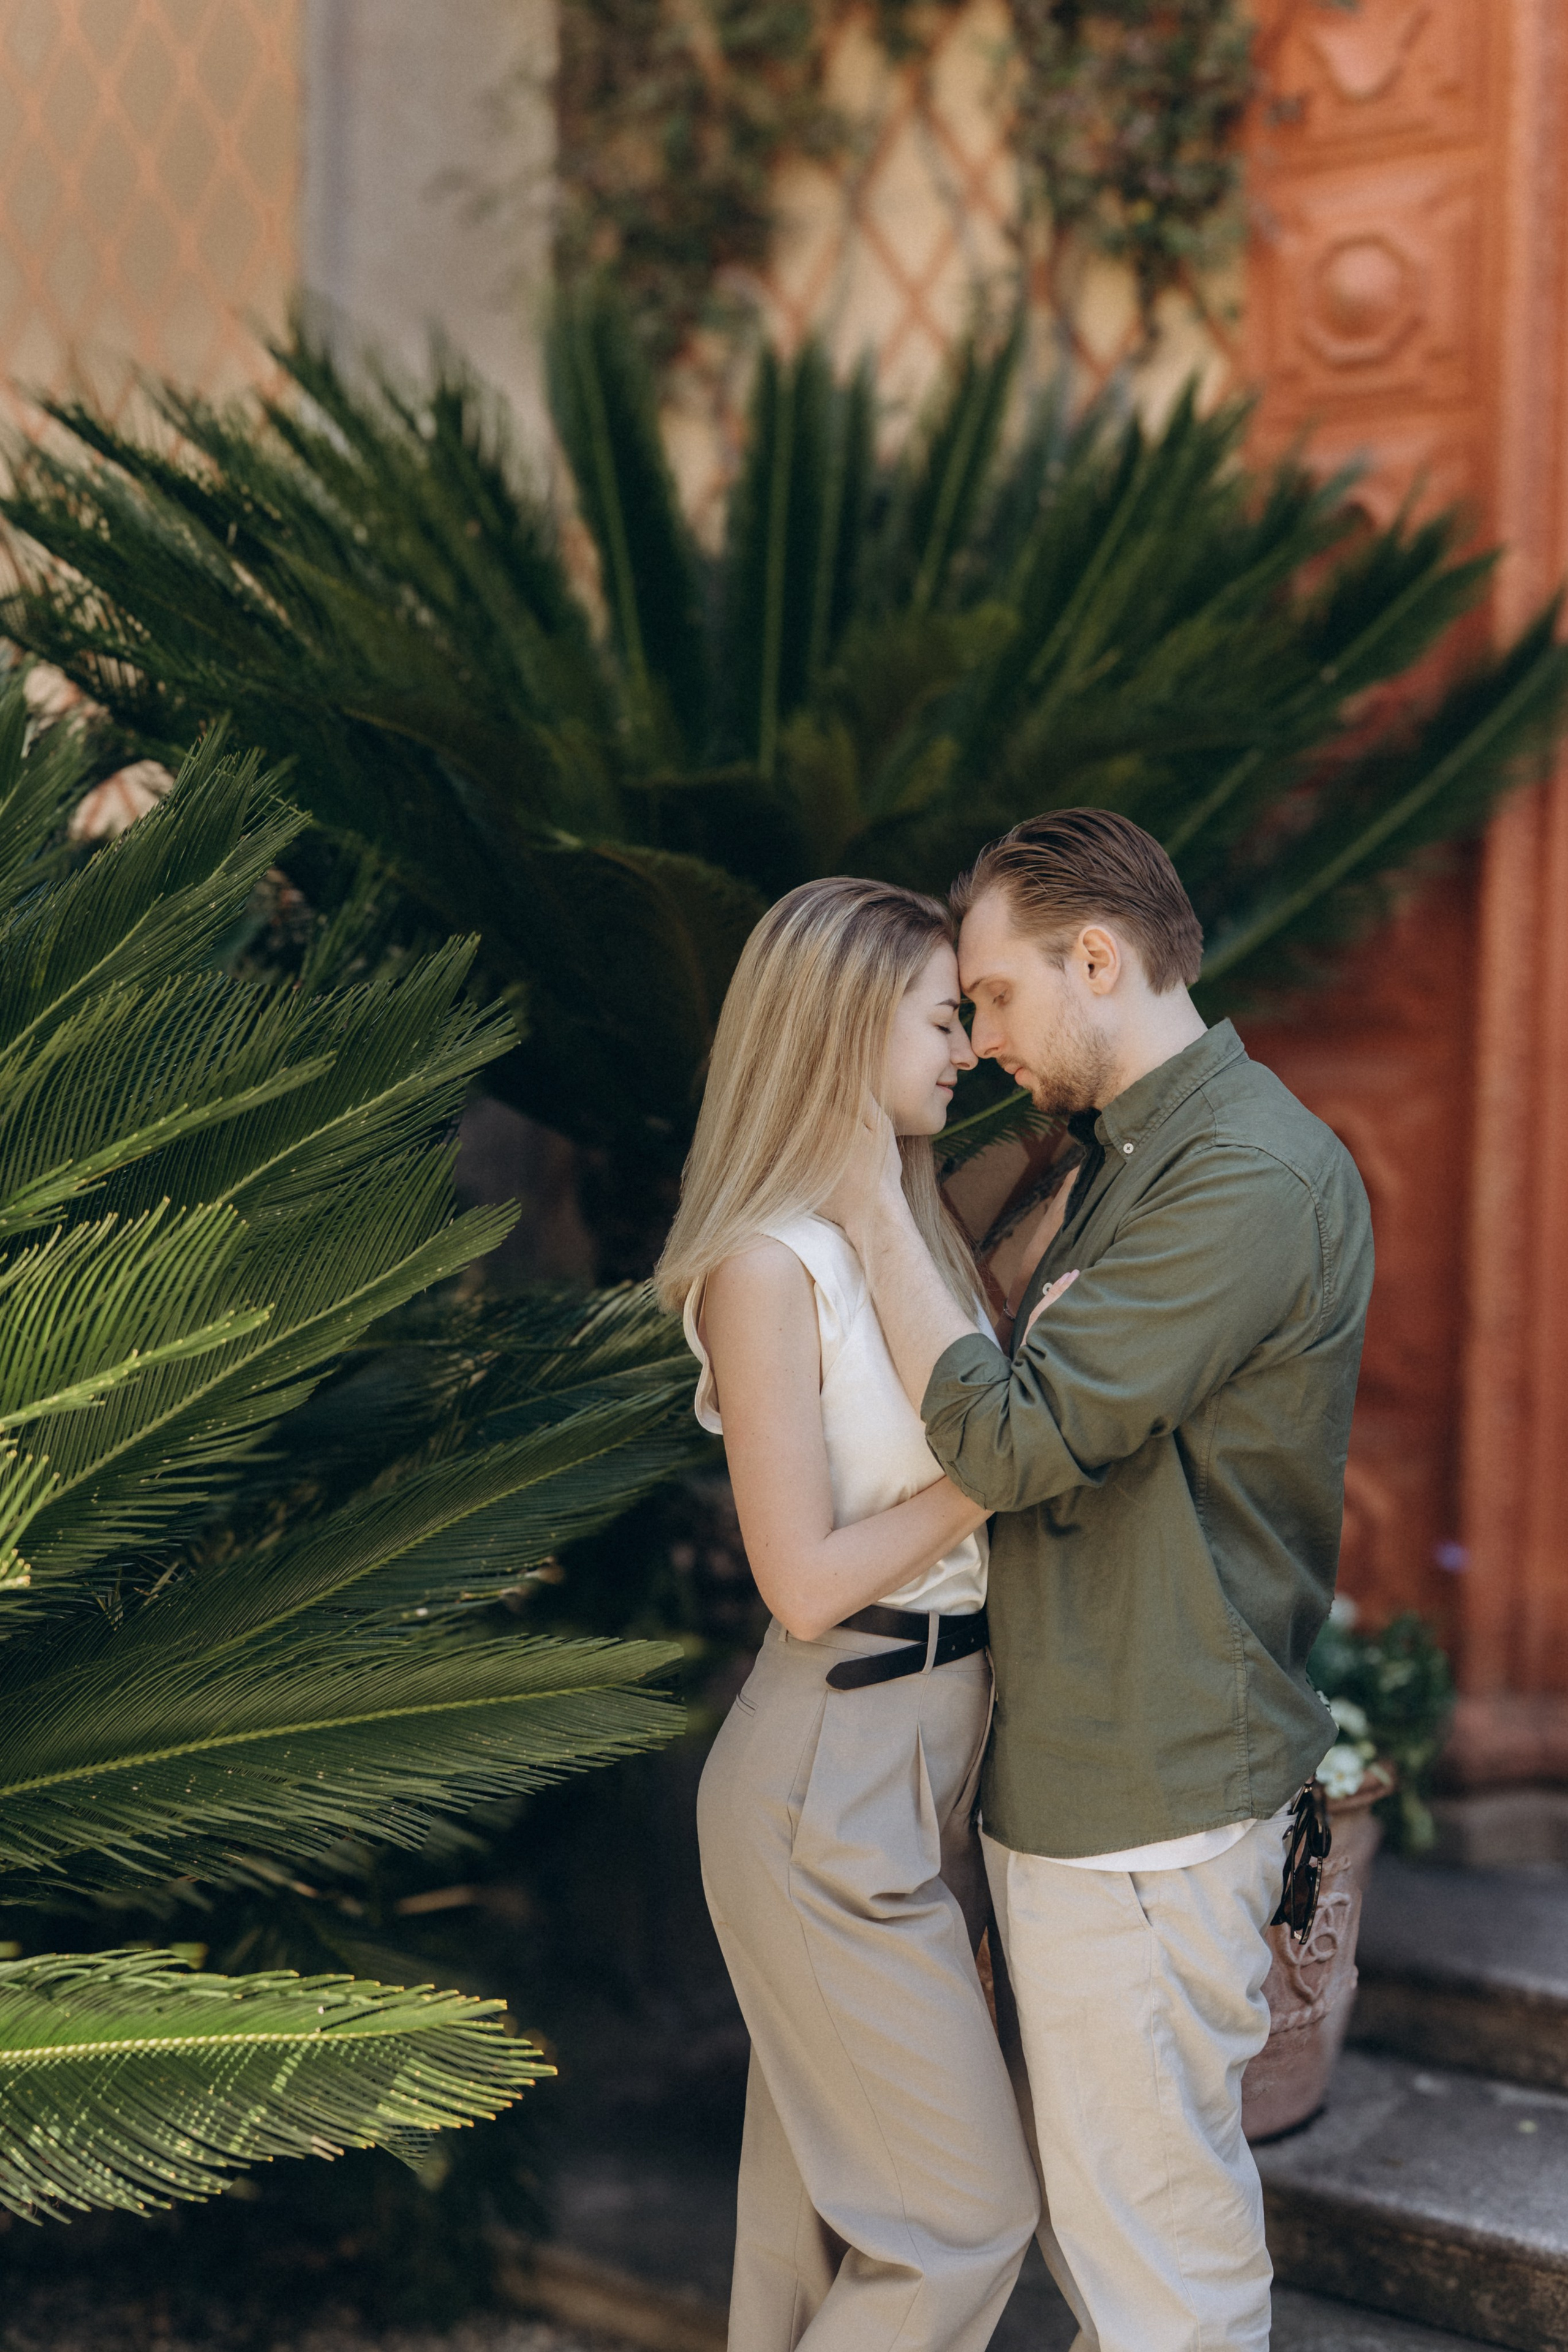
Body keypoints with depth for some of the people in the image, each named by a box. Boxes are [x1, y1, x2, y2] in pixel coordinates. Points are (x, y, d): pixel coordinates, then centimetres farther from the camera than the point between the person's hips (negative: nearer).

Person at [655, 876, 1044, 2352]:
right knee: (967, 2210, -2)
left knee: (822, 2199, 18)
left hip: (930, 1756, 8)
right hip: (836, 1775, -8)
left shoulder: (913, 1229, 9)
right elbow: (808, 1581, -19)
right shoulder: (767, 1266, -18)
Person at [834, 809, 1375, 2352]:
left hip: (1153, 1805, -10)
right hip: (1076, 1771, 10)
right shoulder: (1123, 1155, 14)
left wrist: (873, 1206, -15)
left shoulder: (1252, 1178, -20)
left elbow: (1007, 1437, -24)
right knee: (1086, 2201, 20)